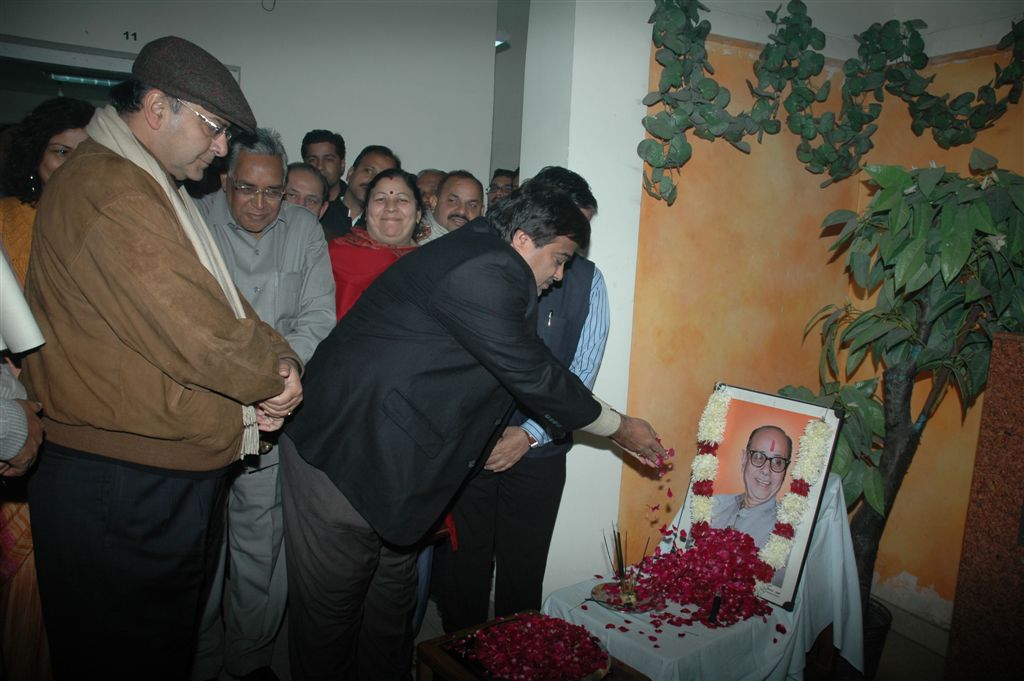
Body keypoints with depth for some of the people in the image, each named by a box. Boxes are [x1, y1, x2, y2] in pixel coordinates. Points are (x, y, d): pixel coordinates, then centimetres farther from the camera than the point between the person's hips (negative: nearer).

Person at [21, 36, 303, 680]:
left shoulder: (152, 188, 15)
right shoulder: (110, 192, -21)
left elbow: (222, 302, 14)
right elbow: (199, 335, -27)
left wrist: (278, 362, -4)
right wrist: (274, 378, -8)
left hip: (173, 478, 10)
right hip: (125, 488, -10)